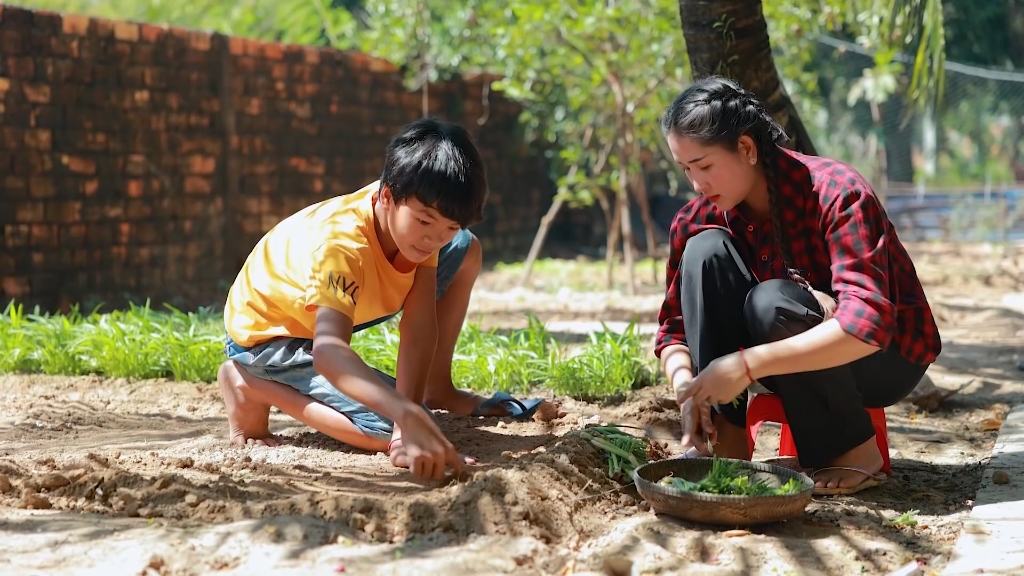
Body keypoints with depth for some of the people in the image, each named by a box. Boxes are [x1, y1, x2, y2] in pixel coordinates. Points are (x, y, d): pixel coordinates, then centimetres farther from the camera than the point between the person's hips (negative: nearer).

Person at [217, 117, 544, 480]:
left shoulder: (418, 212, -19)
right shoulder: (339, 244, -40)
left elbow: (419, 325, -22)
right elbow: (328, 351, -55)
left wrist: (410, 405, -37)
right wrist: (408, 417, -68)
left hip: (338, 302, 7)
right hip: (266, 331, -7)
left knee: (466, 251, -4)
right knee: (390, 431, -25)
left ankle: (438, 387, 9)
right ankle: (251, 386, -8)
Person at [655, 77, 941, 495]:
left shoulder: (836, 193, -26)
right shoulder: (699, 218, -9)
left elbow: (867, 324, -37)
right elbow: (674, 326, -4)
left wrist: (747, 365, -42)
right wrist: (686, 387, -26)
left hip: (886, 355, -5)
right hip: (795, 361, 5)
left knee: (772, 302, -34)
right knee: (705, 250, -18)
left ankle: (854, 452, -15)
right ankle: (724, 437, -18)